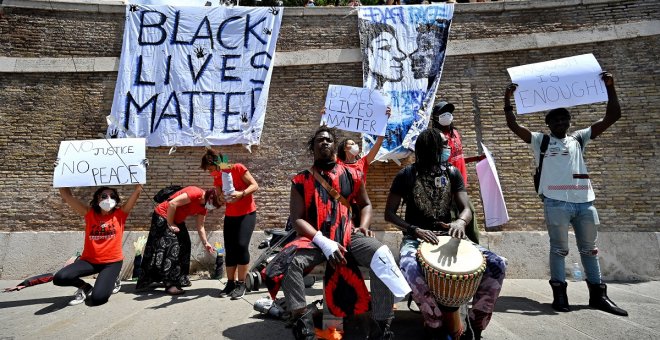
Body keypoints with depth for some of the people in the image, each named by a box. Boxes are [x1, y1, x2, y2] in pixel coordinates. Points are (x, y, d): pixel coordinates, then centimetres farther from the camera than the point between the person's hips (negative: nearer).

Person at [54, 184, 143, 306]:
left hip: (112, 262, -3)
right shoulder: (89, 213, 3)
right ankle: (85, 287, 10)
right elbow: (65, 194, -1)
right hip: (89, 260, 3)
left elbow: (138, 190, -11)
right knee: (59, 278, -22)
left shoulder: (120, 214, -2)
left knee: (98, 298, -19)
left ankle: (112, 279, 16)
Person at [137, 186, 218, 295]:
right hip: (163, 216, -9)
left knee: (184, 245, 9)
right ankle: (170, 284, -14)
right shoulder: (195, 193, -27)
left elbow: (200, 227, 7)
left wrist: (205, 243, 2)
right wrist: (170, 224, -20)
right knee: (171, 246, -16)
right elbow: (172, 203, -31)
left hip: (177, 220, 9)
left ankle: (180, 279, 19)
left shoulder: (204, 207, 0)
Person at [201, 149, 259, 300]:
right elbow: (220, 197, 9)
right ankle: (231, 283, 13)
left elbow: (255, 185, -14)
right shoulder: (217, 178, 4)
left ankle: (241, 284, -8)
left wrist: (241, 193, -31)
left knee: (242, 245, -17)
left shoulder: (238, 168, -13)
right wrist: (222, 197, -15)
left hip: (247, 213, -6)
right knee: (229, 249, 3)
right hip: (230, 216, 6)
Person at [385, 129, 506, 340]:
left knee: (497, 264, -18)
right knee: (409, 267, -39)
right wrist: (414, 229, -21)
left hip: (447, 235, 4)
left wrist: (460, 221, -28)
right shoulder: (406, 175, -4)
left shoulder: (453, 173, 6)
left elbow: (466, 209, -3)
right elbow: (389, 213, -4)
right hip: (416, 238, -3)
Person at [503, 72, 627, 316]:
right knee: (559, 248, 2)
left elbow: (612, 116, 16)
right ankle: (559, 294, 8)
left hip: (584, 202, 4)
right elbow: (513, 126, 0)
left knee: (589, 249, 12)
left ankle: (598, 295, 21)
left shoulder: (579, 138, 18)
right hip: (556, 202, -4)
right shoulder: (540, 141, 10)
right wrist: (507, 101, -9)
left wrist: (610, 87, 7)